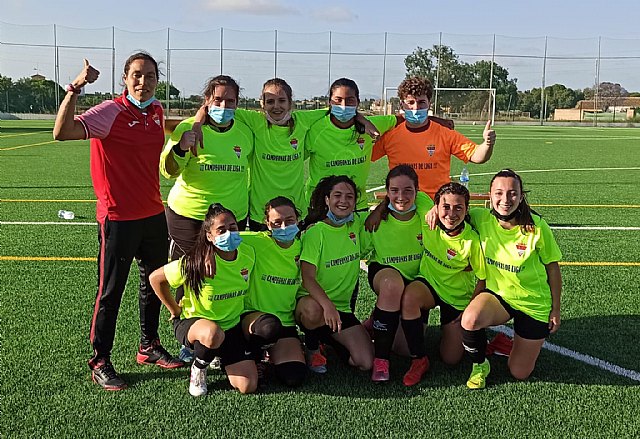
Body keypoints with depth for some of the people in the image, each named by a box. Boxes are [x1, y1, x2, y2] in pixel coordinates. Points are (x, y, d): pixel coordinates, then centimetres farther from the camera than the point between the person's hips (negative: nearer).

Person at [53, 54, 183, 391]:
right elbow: (62, 132, -31)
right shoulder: (110, 113, -16)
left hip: (154, 214, 7)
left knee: (154, 283, 19)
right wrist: (75, 89, -38)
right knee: (110, 293, 1)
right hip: (119, 217, -7)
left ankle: (149, 347, 36)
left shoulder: (157, 111, 5)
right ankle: (100, 363, 14)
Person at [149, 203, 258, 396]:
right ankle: (198, 369, -7)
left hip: (231, 325, 4)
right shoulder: (195, 262, -23)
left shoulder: (248, 254, -10)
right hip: (192, 322, -4)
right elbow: (156, 278, -10)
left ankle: (219, 356, 20)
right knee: (213, 333, -43)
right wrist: (176, 312, -4)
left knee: (248, 386, -12)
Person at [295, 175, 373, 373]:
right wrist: (327, 304, -40)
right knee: (313, 310, -42)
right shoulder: (316, 231, -14)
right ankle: (311, 348, -6)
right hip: (313, 301, -5)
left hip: (342, 307, 5)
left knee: (366, 363, -11)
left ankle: (327, 337, 19)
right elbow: (308, 278, -23)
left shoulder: (355, 224, 3)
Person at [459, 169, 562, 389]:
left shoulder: (537, 227, -19)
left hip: (535, 304, -1)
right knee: (470, 320, -34)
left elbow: (553, 268, -6)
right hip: (498, 294, 1)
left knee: (520, 373, 5)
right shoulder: (481, 219, -14)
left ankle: (529, 342, 39)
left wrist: (556, 310, -1)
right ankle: (480, 365, -2)